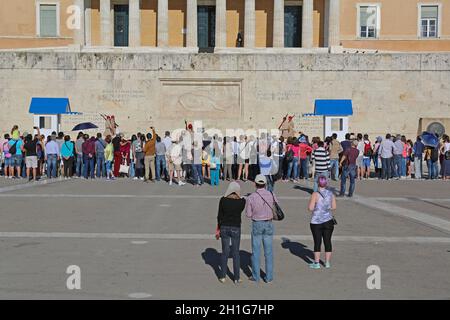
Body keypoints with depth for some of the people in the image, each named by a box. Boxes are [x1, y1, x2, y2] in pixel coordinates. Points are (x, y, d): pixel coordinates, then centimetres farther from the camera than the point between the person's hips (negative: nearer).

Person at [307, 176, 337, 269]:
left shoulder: (315, 194, -12)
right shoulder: (331, 194, 1)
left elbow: (310, 208, -13)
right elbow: (334, 207, 5)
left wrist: (310, 203, 6)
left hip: (316, 221, -3)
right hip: (328, 221, 4)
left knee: (317, 242, 2)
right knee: (327, 241, 10)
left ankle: (316, 263, 6)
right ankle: (327, 263, 15)